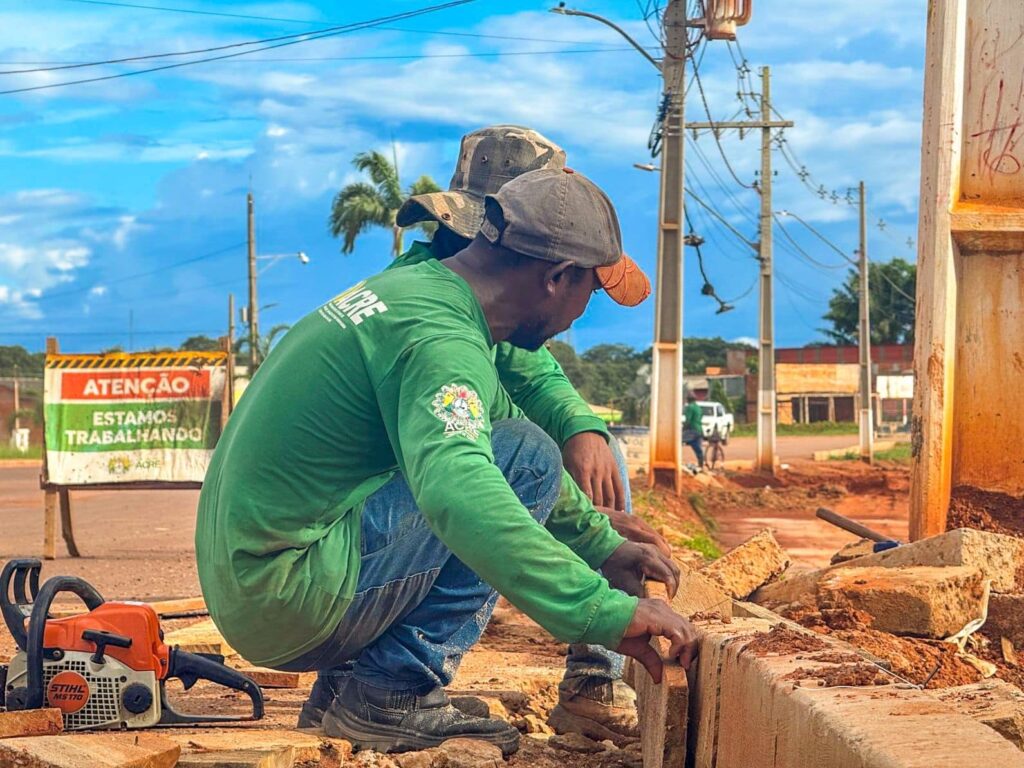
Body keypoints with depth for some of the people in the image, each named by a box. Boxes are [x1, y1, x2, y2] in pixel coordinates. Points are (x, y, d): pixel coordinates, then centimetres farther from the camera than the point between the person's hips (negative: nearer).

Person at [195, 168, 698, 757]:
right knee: (527, 458, -10)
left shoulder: (411, 287, 14)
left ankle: (353, 683, 13)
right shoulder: (440, 337, -18)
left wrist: (602, 545, 23)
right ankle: (396, 696, -10)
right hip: (294, 594, -10)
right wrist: (605, 611, -36)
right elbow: (460, 495, -37)